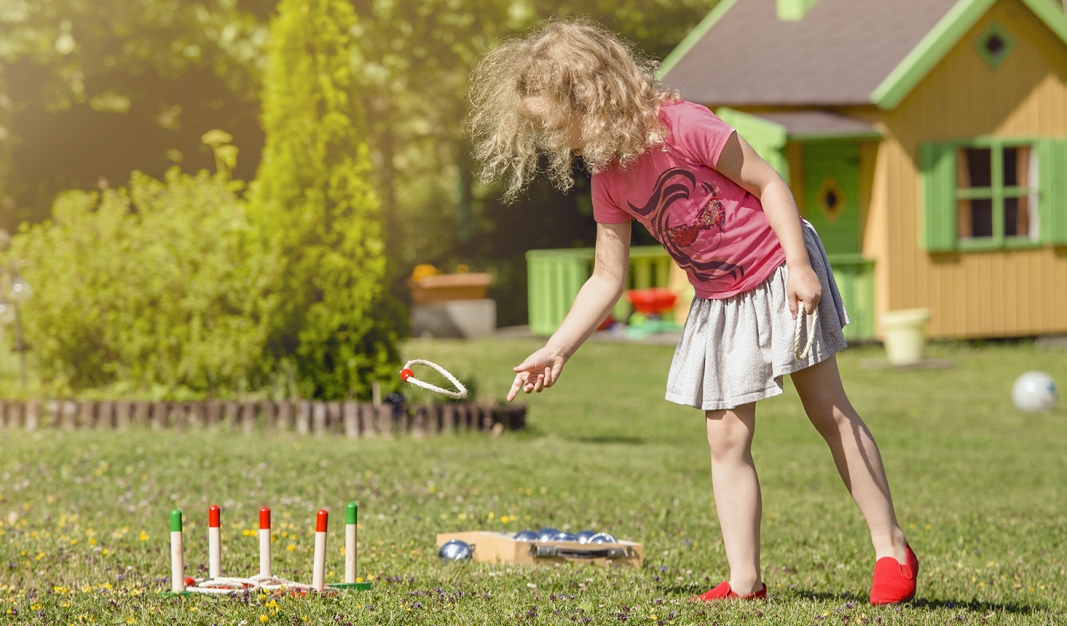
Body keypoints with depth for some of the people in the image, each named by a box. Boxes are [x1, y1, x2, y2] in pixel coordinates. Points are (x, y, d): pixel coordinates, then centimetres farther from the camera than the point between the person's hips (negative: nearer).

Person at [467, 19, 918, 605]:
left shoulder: (680, 126, -23)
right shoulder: (609, 183, -3)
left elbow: (768, 182, -18)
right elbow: (607, 278, 5)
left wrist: (799, 267, -23)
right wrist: (556, 350, 0)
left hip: (778, 275, -6)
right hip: (719, 302, 6)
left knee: (829, 410, -1)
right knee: (726, 438, 1)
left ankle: (892, 550, 8)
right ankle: (745, 582, 4)